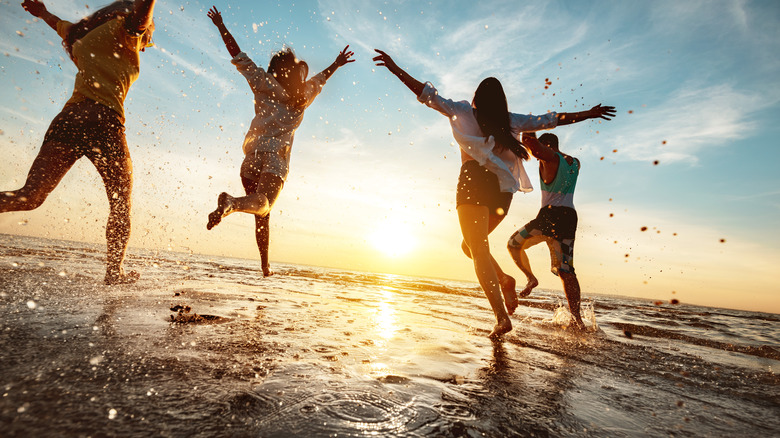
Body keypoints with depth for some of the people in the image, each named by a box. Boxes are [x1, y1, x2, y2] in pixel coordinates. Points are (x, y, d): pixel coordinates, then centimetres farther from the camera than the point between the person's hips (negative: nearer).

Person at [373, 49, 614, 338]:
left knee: (478, 251, -7)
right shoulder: (511, 120, 18)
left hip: (475, 181, -5)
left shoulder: (464, 112, 10)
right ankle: (505, 281, 0)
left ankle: (502, 317, -16)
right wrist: (588, 114, 35)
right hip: (503, 188, 5)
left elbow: (427, 94, 6)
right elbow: (550, 120, 23)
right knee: (472, 245, 21)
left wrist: (395, 69, 10)